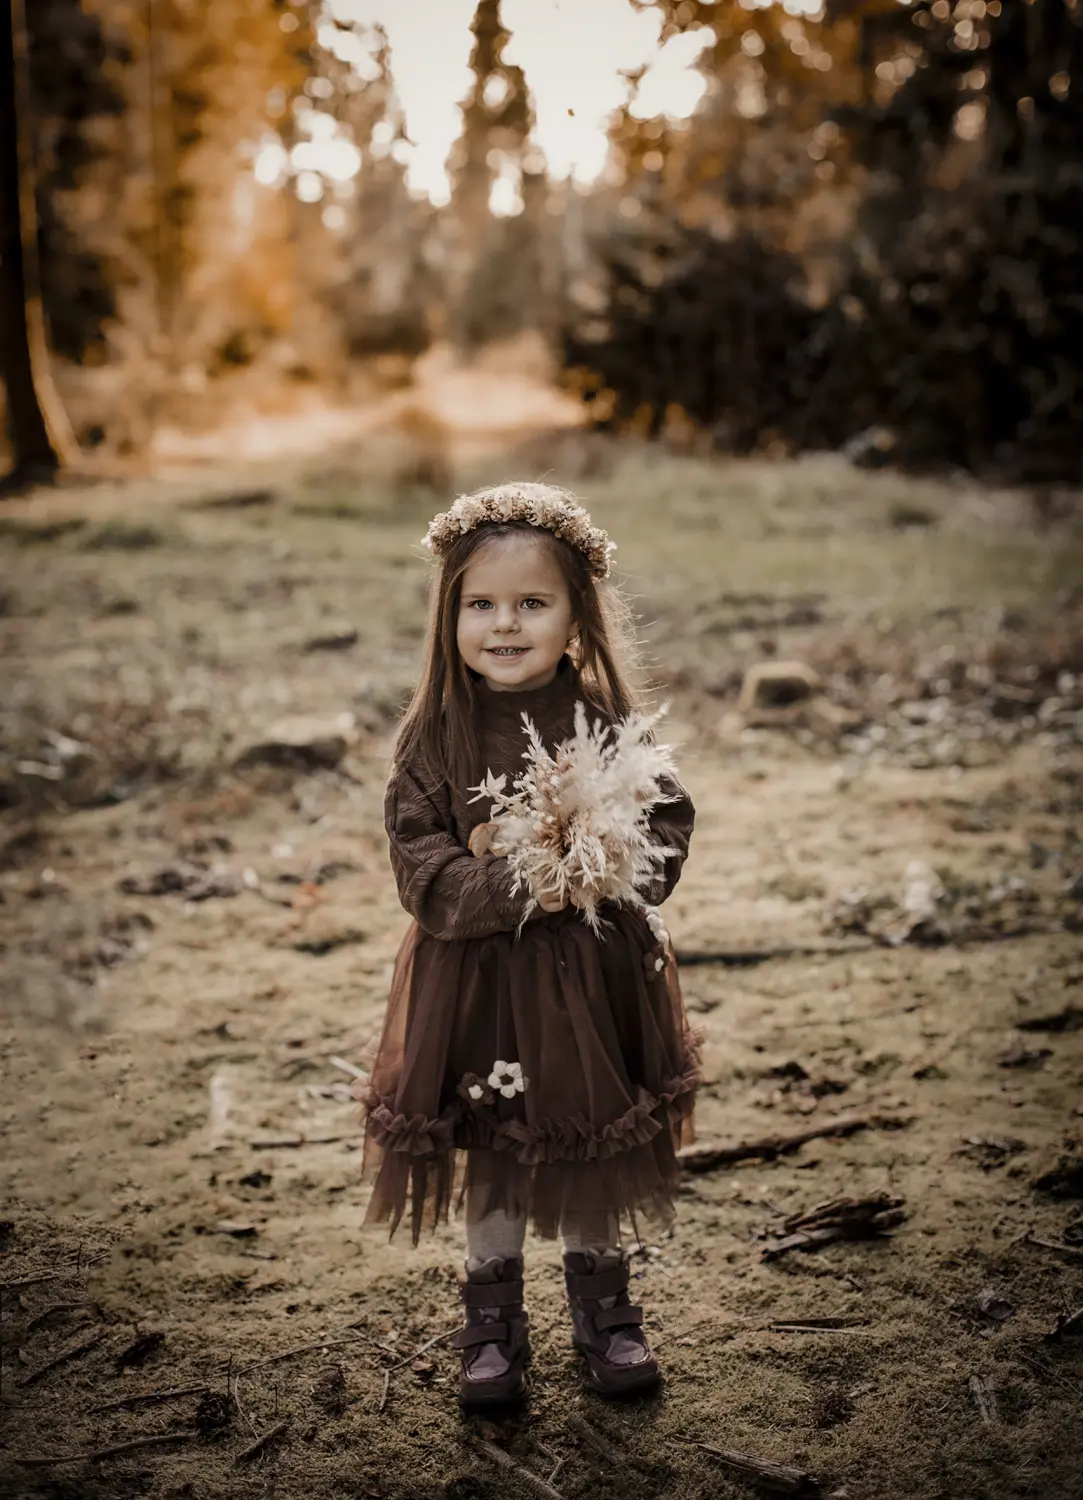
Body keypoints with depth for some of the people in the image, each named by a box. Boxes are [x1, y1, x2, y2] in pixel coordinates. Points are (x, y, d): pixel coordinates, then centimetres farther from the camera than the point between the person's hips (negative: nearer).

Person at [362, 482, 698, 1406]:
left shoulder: (606, 721, -6)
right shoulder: (438, 732, -7)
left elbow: (669, 822, -4)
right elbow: (419, 864, -11)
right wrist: (514, 888, -26)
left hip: (596, 979, 1)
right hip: (477, 982, -1)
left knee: (598, 1151, 16)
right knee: (491, 1159, 12)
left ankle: (602, 1302, 39)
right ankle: (493, 1317, 34)